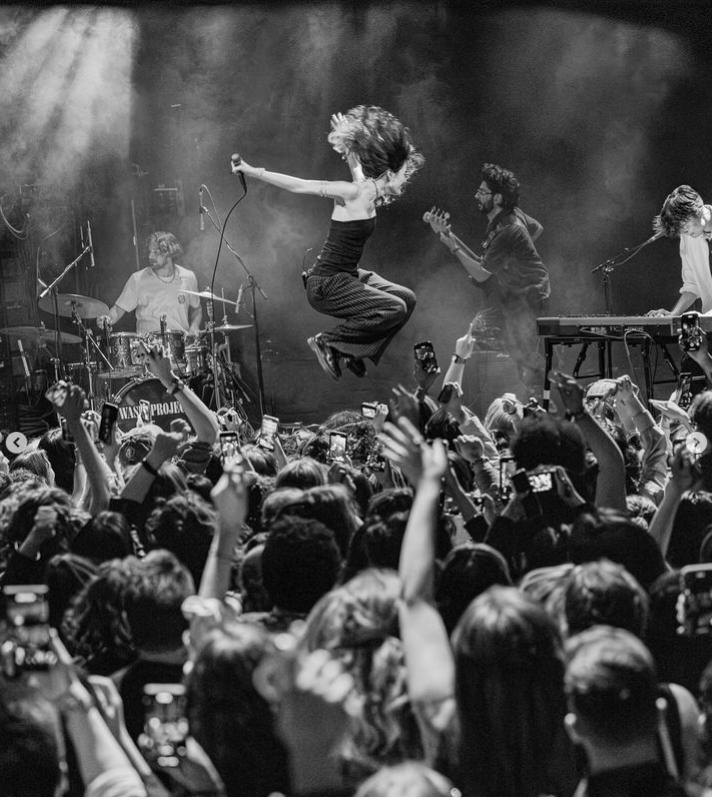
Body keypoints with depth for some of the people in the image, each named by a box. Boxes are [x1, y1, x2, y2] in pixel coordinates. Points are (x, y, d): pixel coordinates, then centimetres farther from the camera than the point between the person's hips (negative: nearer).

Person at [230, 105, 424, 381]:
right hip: (325, 285, -10)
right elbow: (300, 185, -17)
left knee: (406, 299, 10)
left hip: (347, 276, 10)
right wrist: (251, 171, -15)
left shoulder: (370, 191, 6)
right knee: (394, 309, -18)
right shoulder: (353, 193, -20)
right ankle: (328, 342, -5)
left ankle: (355, 351, 14)